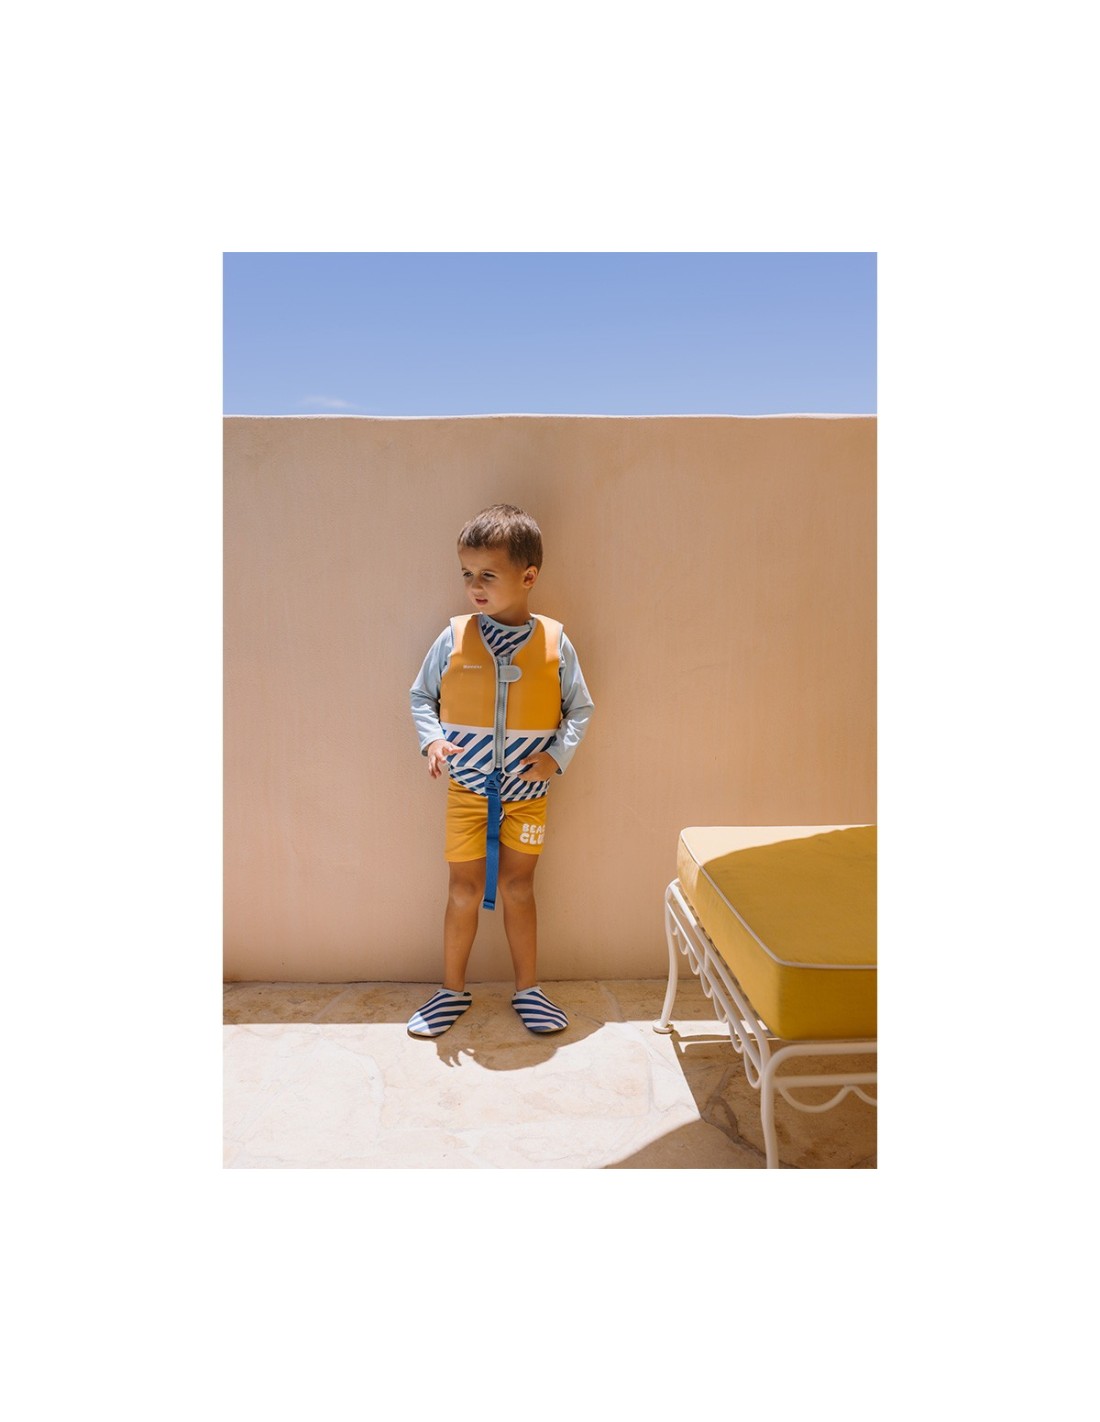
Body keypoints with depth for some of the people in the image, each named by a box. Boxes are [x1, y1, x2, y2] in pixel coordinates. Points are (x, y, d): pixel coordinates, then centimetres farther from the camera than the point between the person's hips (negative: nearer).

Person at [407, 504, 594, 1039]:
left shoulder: (554, 642, -7)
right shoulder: (454, 638, -7)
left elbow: (580, 708, 2)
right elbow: (421, 696, 5)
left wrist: (558, 755, -12)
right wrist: (431, 741, -12)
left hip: (527, 792, 0)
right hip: (466, 789, 0)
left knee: (518, 887, 11)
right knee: (465, 889, 7)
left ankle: (528, 989, 28)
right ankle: (452, 990, 27)